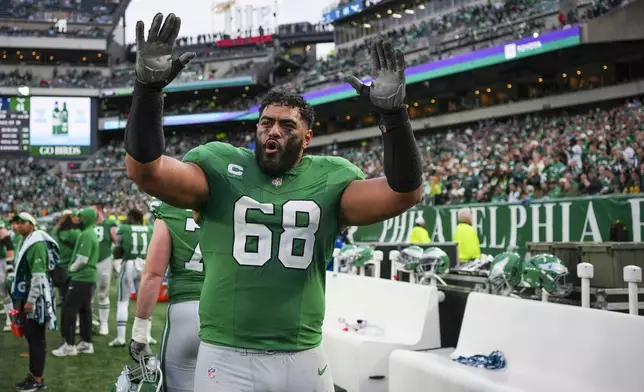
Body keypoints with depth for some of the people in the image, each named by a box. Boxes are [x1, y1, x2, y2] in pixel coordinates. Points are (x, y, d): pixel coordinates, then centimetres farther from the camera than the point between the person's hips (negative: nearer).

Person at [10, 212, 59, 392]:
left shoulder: (37, 244, -18)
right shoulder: (24, 242, 15)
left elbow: (39, 275, -23)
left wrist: (31, 300, -22)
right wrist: (19, 298, 22)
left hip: (35, 298, -10)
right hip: (25, 296, 10)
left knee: (36, 338, -3)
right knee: (30, 337, 15)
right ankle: (33, 374, 24)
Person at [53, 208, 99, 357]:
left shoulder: (86, 235, -17)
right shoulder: (91, 234, 15)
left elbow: (82, 259, -22)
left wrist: (71, 269, -6)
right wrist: (74, 268, 15)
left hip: (81, 278, -10)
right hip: (89, 277, 10)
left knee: (69, 309, -5)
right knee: (84, 310, 13)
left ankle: (69, 345, -3)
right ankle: (87, 343, 18)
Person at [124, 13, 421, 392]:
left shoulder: (328, 180, 3)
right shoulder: (221, 167, 0)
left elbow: (405, 192, -10)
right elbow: (144, 170, -12)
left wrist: (393, 112, -22)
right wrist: (149, 88, -25)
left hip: (304, 359, 2)